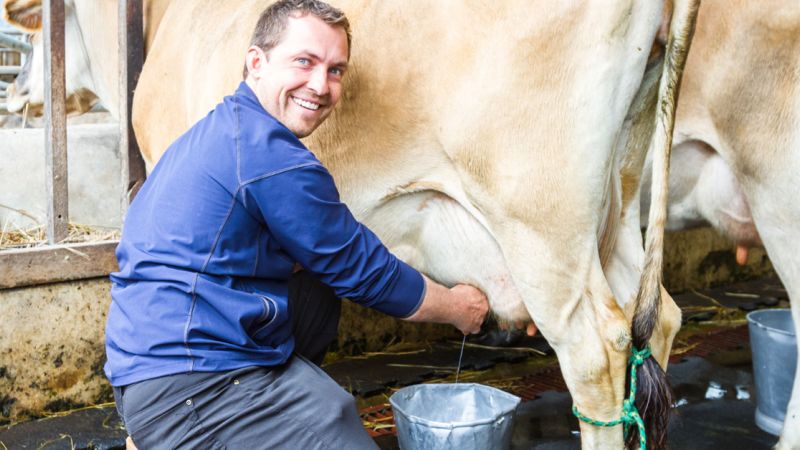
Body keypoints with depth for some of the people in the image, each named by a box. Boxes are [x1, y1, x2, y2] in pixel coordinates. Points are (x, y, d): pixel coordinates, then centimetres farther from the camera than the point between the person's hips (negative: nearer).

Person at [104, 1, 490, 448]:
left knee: (319, 286, 20)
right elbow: (364, 273, -6)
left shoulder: (221, 127, 14)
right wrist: (459, 307, 10)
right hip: (186, 392, -10)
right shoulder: (272, 158, -16)